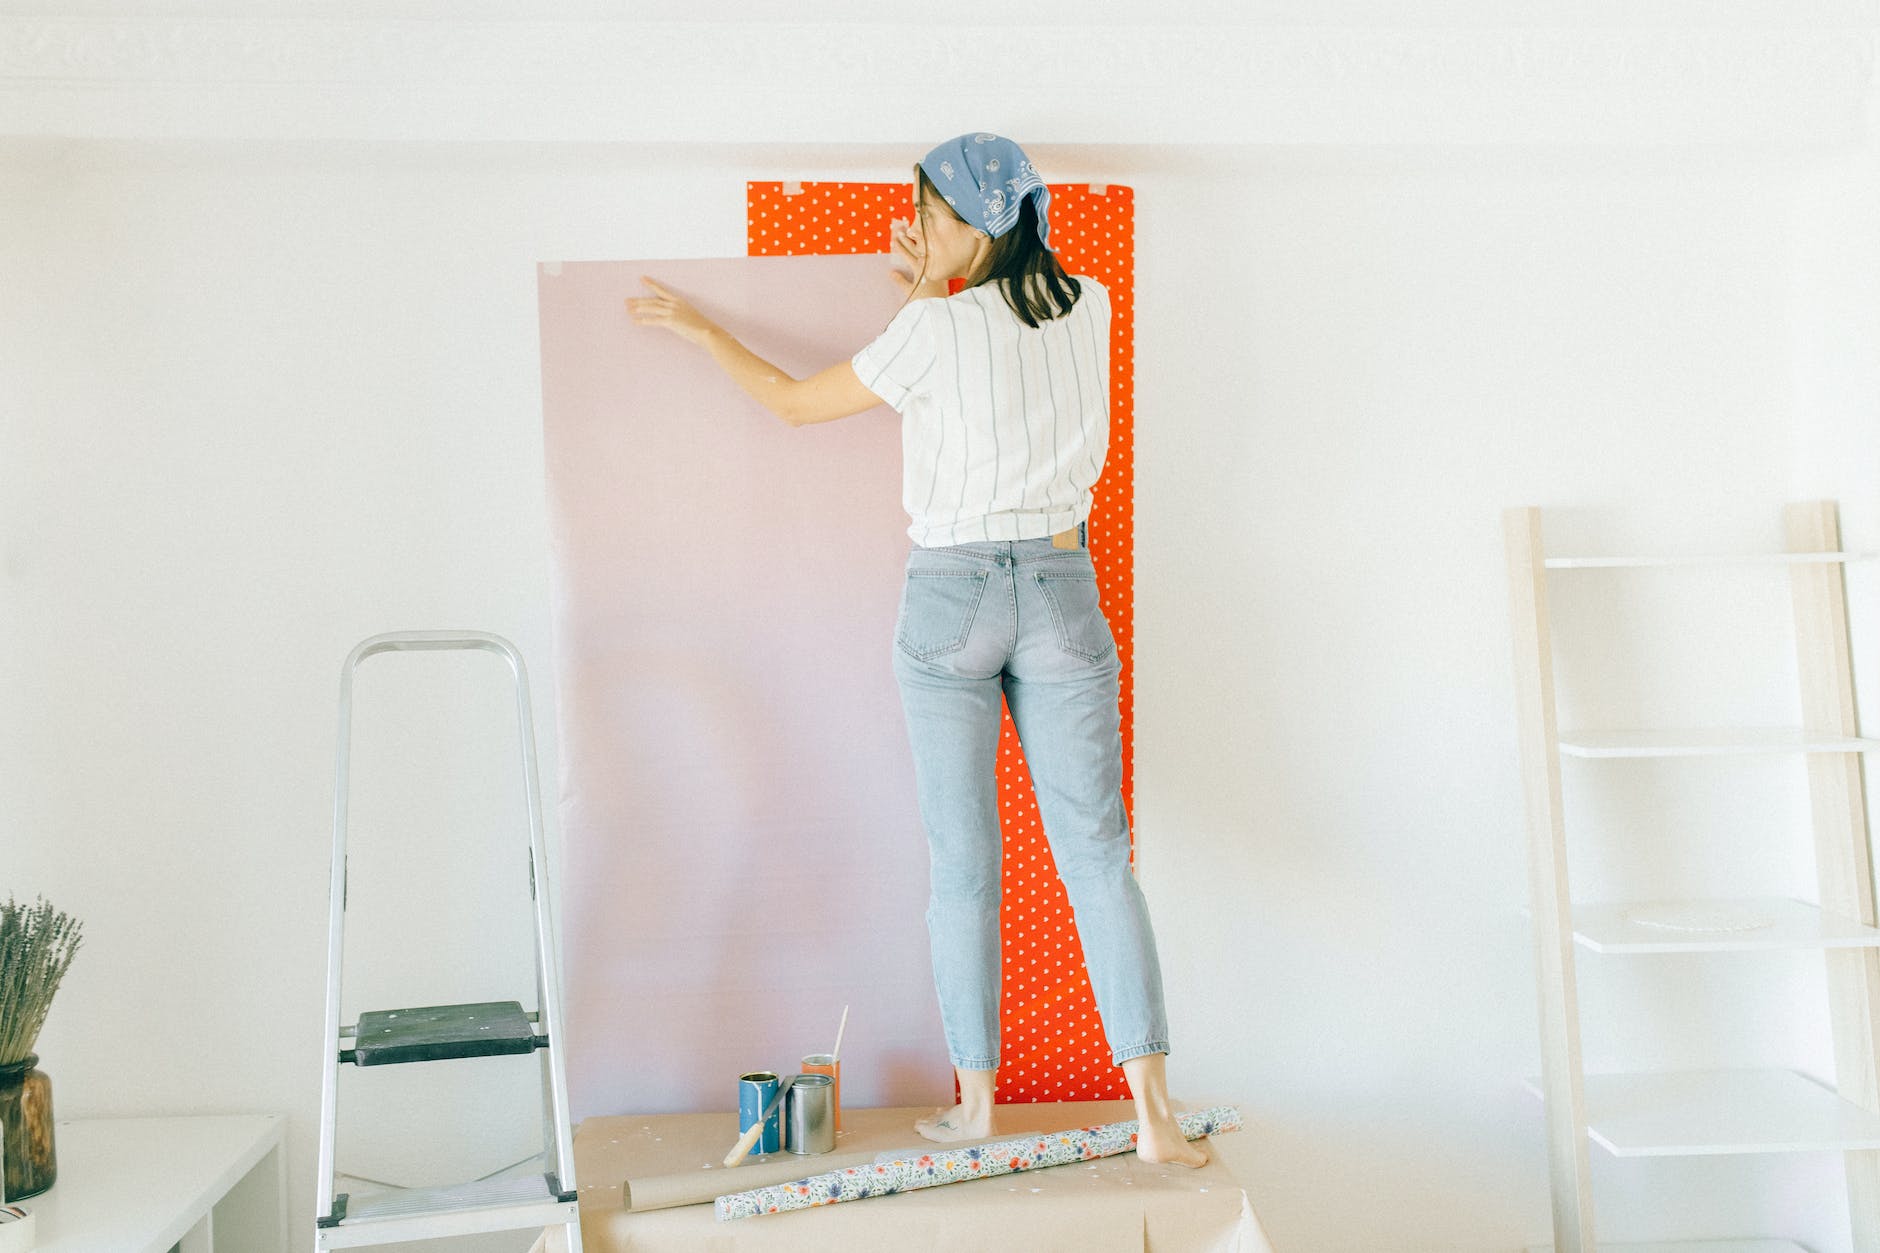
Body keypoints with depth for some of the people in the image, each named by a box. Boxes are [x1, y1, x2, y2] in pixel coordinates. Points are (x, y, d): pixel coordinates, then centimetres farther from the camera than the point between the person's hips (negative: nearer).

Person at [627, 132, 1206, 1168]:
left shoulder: (933, 330, -10)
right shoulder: (1089, 308, 3)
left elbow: (795, 402, 2)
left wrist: (702, 330, 17)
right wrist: (940, 293, 23)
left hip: (951, 594, -3)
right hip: (1062, 589, 4)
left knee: (963, 865, 5)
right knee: (1096, 853, 4)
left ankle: (975, 1104, 16)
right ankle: (1152, 1110, 2)